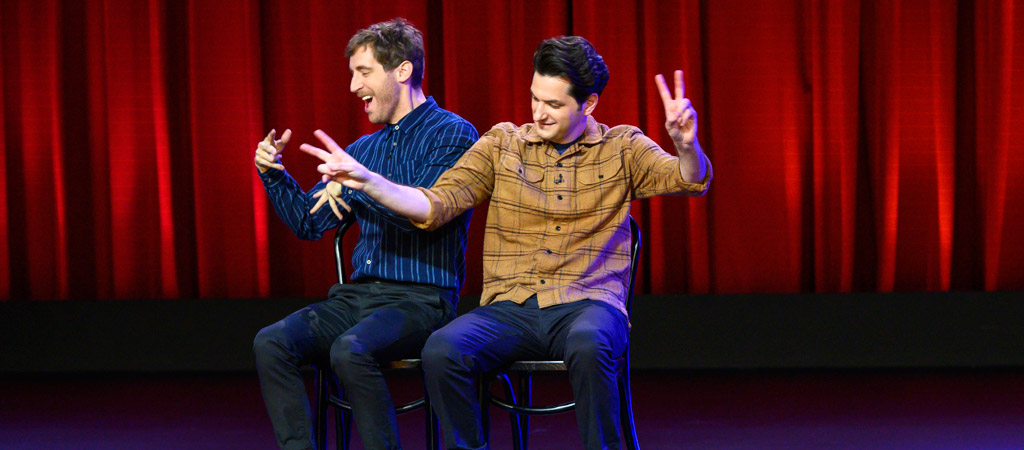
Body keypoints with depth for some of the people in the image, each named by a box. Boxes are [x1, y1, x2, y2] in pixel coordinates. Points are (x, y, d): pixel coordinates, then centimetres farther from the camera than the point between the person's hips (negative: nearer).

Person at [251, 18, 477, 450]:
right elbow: (309, 222, 22)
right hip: (358, 295, 7)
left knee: (350, 350, -34)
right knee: (270, 343, -17)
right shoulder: (363, 148, 20)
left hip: (420, 300, -7)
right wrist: (273, 173, 8)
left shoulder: (453, 135, -2)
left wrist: (355, 186, -15)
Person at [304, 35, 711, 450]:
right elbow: (436, 205, 7)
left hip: (587, 304, -2)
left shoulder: (622, 148, 10)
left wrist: (686, 144, -27)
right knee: (440, 350, -29)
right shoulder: (503, 144, 14)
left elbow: (689, 180, -4)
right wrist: (367, 181, -7)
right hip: (509, 307, 2)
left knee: (588, 345, -39)